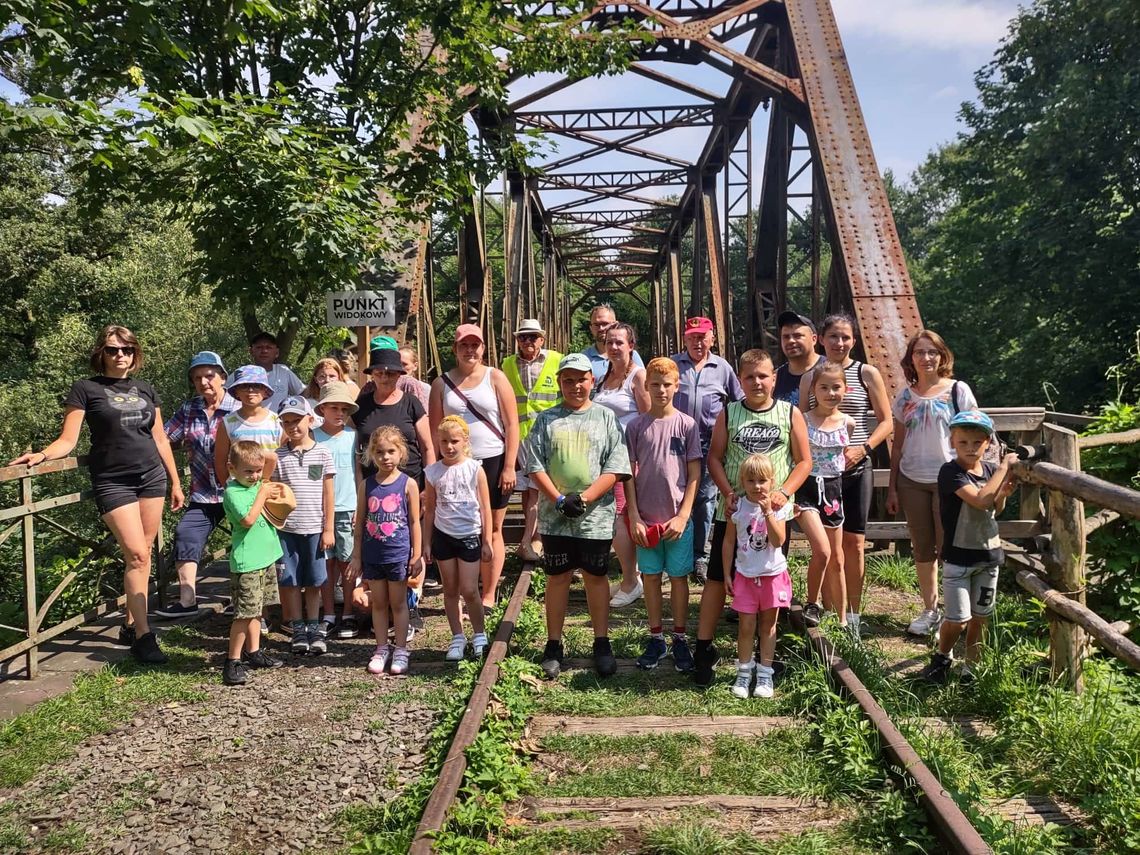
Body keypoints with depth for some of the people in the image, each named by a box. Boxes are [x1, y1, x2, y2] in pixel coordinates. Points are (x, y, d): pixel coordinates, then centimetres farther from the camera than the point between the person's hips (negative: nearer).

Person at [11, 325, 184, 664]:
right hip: (112, 482, -4)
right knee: (136, 555, -11)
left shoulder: (146, 390, 12)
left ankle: (131, 625, 17)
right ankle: (143, 636, -4)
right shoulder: (85, 389, -1)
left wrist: (175, 482, 16)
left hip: (152, 477, 4)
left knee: (143, 554, 6)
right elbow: (68, 440, -4)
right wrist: (41, 455, -24)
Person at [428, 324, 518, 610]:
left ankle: (489, 596, 15)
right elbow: (434, 430, 7)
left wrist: (509, 467, -9)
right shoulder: (442, 383, 7)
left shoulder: (495, 378, 1)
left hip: (493, 463, -1)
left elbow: (512, 425, -2)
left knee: (492, 532, 6)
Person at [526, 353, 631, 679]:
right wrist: (560, 500, -12)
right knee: (557, 578, 9)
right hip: (555, 517, 1)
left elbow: (616, 468, -6)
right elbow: (535, 467, 0)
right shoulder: (546, 420, 5)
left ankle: (602, 644, 22)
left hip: (596, 516, -1)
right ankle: (553, 646, 20)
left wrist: (583, 498, -14)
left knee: (595, 576, 10)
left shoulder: (605, 417, 2)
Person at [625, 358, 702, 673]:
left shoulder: (687, 425, -2)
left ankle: (680, 639, 19)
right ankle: (656, 638, 21)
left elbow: (694, 475, -2)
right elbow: (629, 475, 1)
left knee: (678, 576, 7)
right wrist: (634, 517, -5)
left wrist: (682, 516, -8)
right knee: (651, 577, 9)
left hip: (678, 519, -1)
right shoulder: (635, 427, 1)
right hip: (645, 519, 1)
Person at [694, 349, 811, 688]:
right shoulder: (728, 413, 5)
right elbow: (715, 457, 5)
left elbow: (804, 461, 4)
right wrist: (728, 493, -10)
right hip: (733, 511, 0)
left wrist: (784, 493, -11)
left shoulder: (790, 414, 3)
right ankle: (704, 649, 9)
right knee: (717, 578, 0)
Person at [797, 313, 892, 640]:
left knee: (853, 541, 2)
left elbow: (886, 421, 1)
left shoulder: (867, 374, 2)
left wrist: (862, 448, -13)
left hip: (856, 469, -1)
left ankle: (852, 614, 14)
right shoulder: (809, 377, 7)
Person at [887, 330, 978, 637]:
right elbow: (898, 444, 10)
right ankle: (930, 609, 22)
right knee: (922, 547, 10)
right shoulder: (905, 396, 7)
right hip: (911, 481, 3)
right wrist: (892, 488, 8)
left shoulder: (958, 390, -2)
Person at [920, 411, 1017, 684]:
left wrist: (1003, 493, -5)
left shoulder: (991, 470, 3)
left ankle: (972, 666, 30)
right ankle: (942, 657, 24)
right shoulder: (950, 472, -17)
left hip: (988, 555, 6)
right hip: (958, 557, -6)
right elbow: (981, 500, -31)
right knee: (958, 619, -2)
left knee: (980, 617, 15)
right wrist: (1004, 467, -24)